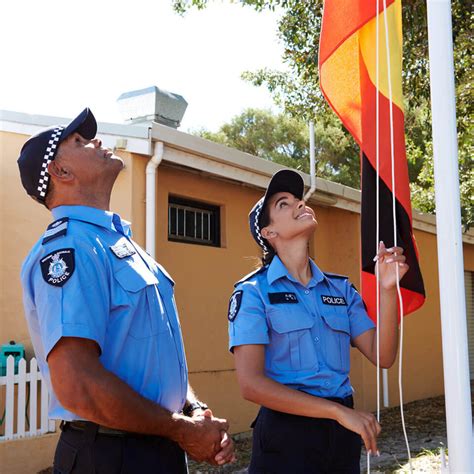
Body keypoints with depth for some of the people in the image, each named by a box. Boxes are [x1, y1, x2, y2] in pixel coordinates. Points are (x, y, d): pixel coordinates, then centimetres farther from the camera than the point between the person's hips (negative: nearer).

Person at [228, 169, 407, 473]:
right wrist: (340, 411, -19)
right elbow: (251, 383, -16)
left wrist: (388, 289, -12)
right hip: (287, 432, -5)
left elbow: (382, 356, 1)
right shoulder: (253, 292, -8)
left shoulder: (341, 288, 7)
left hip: (342, 432, 5)